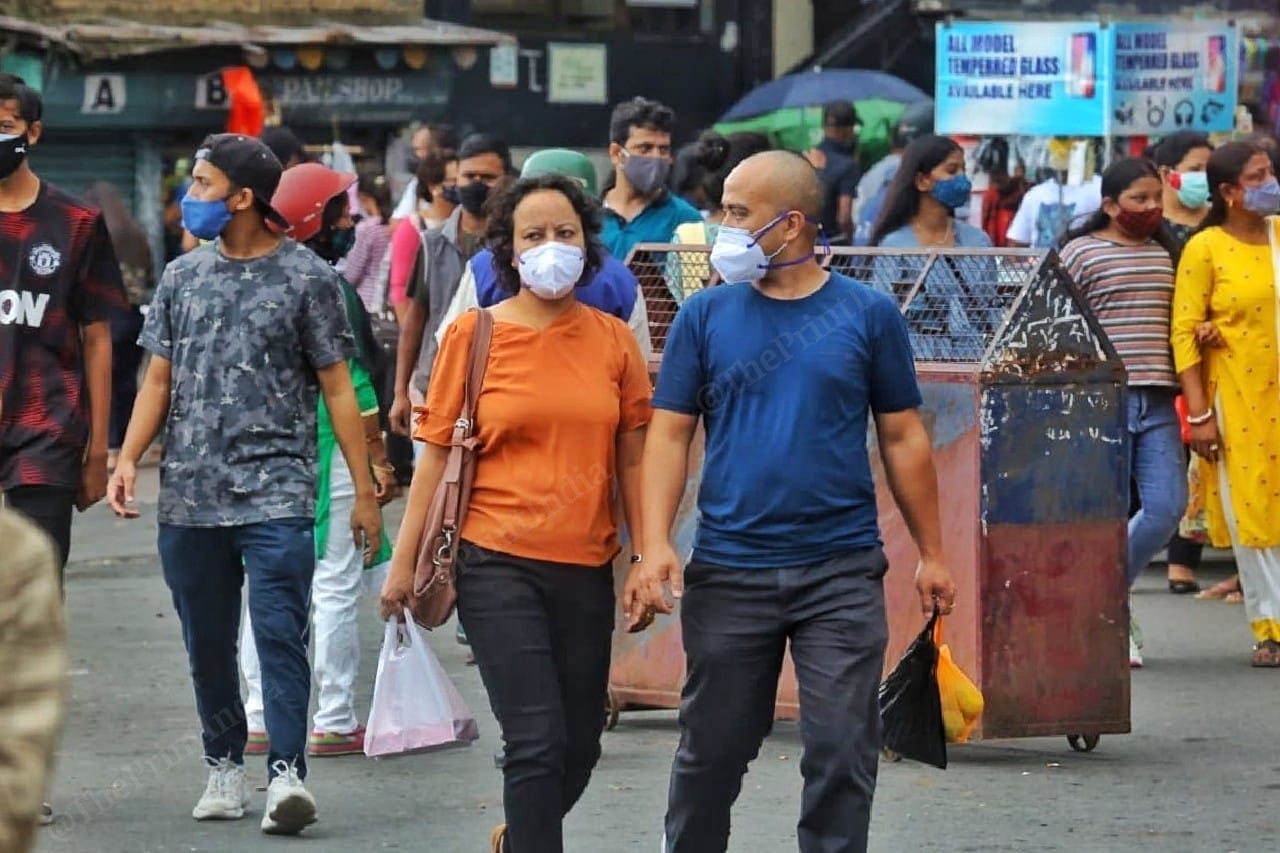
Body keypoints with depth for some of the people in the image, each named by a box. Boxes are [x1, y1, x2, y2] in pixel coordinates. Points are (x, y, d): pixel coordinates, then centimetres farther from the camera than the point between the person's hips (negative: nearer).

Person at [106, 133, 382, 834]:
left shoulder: (306, 277, 0)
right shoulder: (183, 277, 12)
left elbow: (337, 388, 1)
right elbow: (158, 380, 13)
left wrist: (363, 488, -3)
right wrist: (128, 458, -2)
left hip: (276, 494, -4)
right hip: (189, 498, 4)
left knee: (280, 633, -12)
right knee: (207, 644, 10)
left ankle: (286, 773, -15)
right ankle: (225, 767, 21)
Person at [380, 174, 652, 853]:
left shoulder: (613, 340, 5)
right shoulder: (474, 334, -1)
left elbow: (631, 459, 9)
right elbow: (438, 452, 1)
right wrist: (404, 561, 1)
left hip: (586, 567, 3)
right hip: (499, 564, -3)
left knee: (579, 748, 11)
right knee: (537, 741, -12)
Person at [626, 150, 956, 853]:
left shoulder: (867, 314, 2)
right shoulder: (706, 315, 4)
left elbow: (903, 438, 6)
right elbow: (669, 433, 1)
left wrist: (931, 554, 5)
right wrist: (655, 545, -12)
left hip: (842, 572, -1)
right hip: (728, 571, 1)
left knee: (842, 753, -3)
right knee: (712, 750, 9)